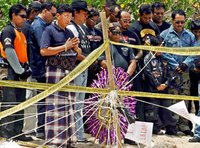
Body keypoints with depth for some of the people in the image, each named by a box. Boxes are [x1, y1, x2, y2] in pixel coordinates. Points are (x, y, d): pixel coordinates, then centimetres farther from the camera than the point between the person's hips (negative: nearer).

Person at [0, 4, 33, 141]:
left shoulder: (20, 33, 20)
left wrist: (27, 68, 7)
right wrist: (20, 70, -17)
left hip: (20, 72, 9)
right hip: (11, 72, -9)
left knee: (20, 103, 10)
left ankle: (18, 131, 15)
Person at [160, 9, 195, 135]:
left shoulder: (190, 36, 12)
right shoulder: (165, 35, 1)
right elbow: (163, 53, -5)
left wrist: (185, 64, -8)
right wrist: (175, 66, -9)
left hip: (185, 72, 4)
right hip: (170, 72, -4)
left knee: (185, 99, 5)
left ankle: (183, 125, 12)